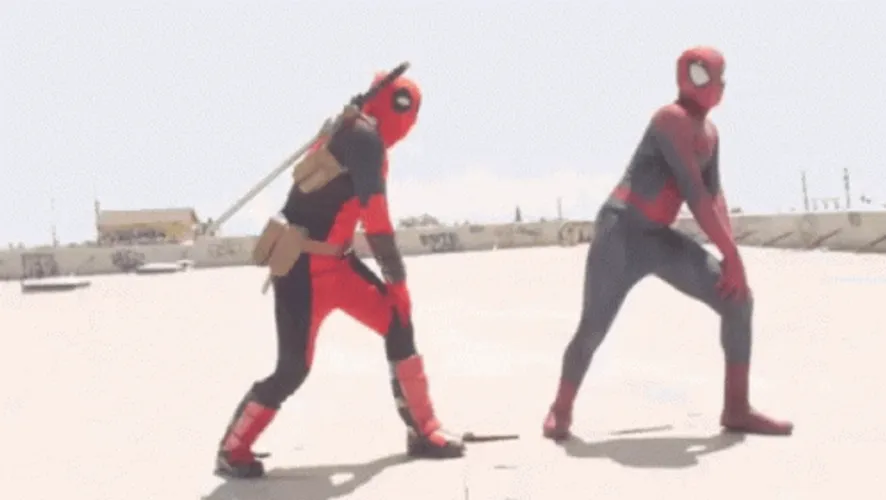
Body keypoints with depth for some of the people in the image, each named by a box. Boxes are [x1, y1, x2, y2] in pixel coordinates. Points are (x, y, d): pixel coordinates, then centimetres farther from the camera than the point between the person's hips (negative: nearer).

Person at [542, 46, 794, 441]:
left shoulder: (709, 133, 13)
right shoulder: (673, 120, -16)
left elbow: (714, 197, 11)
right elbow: (694, 194, -21)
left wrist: (729, 252, -4)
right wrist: (732, 254, -20)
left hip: (659, 238, 9)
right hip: (623, 233, -9)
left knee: (738, 301, 0)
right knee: (593, 329, -11)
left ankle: (737, 409, 7)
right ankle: (560, 411, 14)